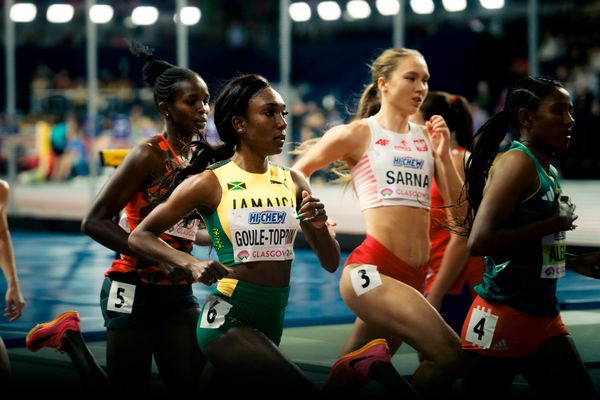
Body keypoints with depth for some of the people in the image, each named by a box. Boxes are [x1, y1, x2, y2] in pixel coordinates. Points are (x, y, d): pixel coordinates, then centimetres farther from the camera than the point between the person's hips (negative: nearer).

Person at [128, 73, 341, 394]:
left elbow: (330, 263, 9)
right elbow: (140, 236, -3)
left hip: (273, 321, 6)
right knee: (303, 391, -23)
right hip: (227, 318, -6)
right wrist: (191, 264, -19)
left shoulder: (293, 182, 6)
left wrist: (319, 226, -12)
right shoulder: (211, 183, -7)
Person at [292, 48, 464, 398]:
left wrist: (443, 155, 0)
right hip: (372, 269, -6)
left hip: (414, 276, 6)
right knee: (449, 354, -23)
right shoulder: (357, 134, 1)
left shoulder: (427, 137, 14)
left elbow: (460, 208, 11)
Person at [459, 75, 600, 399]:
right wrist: (554, 224, -18)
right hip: (503, 320, -9)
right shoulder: (517, 163, -14)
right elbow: (479, 241, -26)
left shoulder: (549, 173, 13)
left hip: (545, 318, 9)